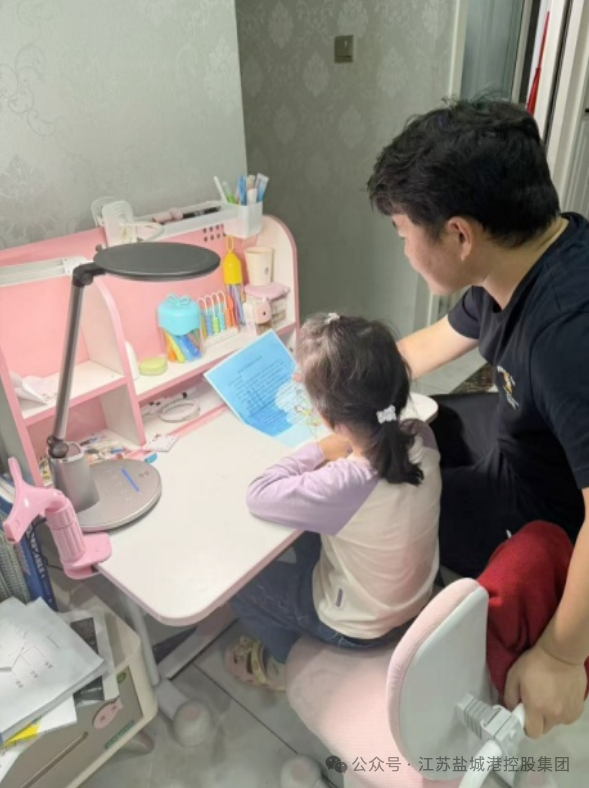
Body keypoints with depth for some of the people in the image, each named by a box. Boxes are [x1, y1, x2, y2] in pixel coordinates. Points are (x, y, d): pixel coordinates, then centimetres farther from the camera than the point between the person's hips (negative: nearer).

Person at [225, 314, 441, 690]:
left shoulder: (343, 486, -42)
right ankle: (303, 638, 43)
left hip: (358, 627, -6)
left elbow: (259, 496, -26)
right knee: (309, 531, 25)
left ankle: (287, 663, 38)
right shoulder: (422, 436, -22)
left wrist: (318, 451, -19)